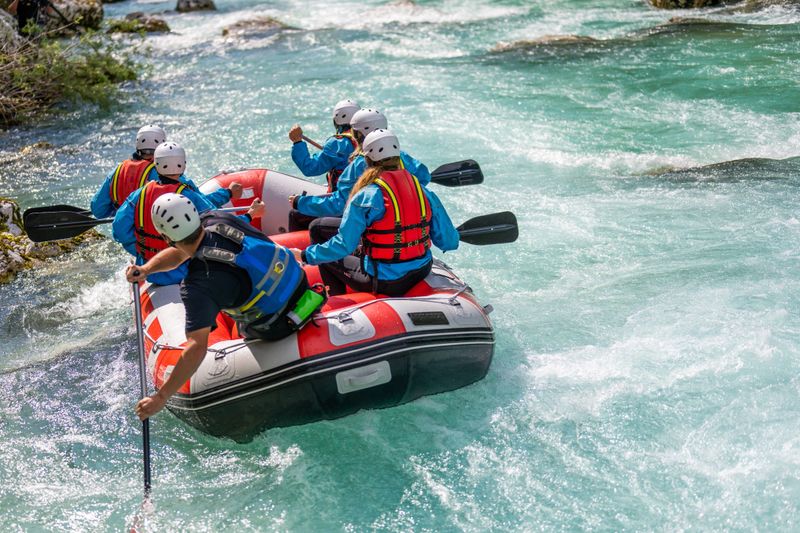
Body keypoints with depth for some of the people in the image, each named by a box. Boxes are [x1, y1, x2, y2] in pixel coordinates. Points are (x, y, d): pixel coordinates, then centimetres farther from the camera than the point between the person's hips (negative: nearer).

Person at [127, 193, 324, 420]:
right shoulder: (216, 219, -15)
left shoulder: (199, 286, -34)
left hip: (278, 329, -6)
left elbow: (197, 348, -38)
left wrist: (161, 397, -32)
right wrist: (146, 269, -15)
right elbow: (179, 252, 2)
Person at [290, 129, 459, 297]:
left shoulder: (366, 196, -16)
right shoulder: (422, 190, -2)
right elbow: (450, 242, 1)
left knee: (327, 259, 16)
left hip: (385, 282, -6)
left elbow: (344, 245, -18)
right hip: (422, 272, 6)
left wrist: (305, 255, -5)